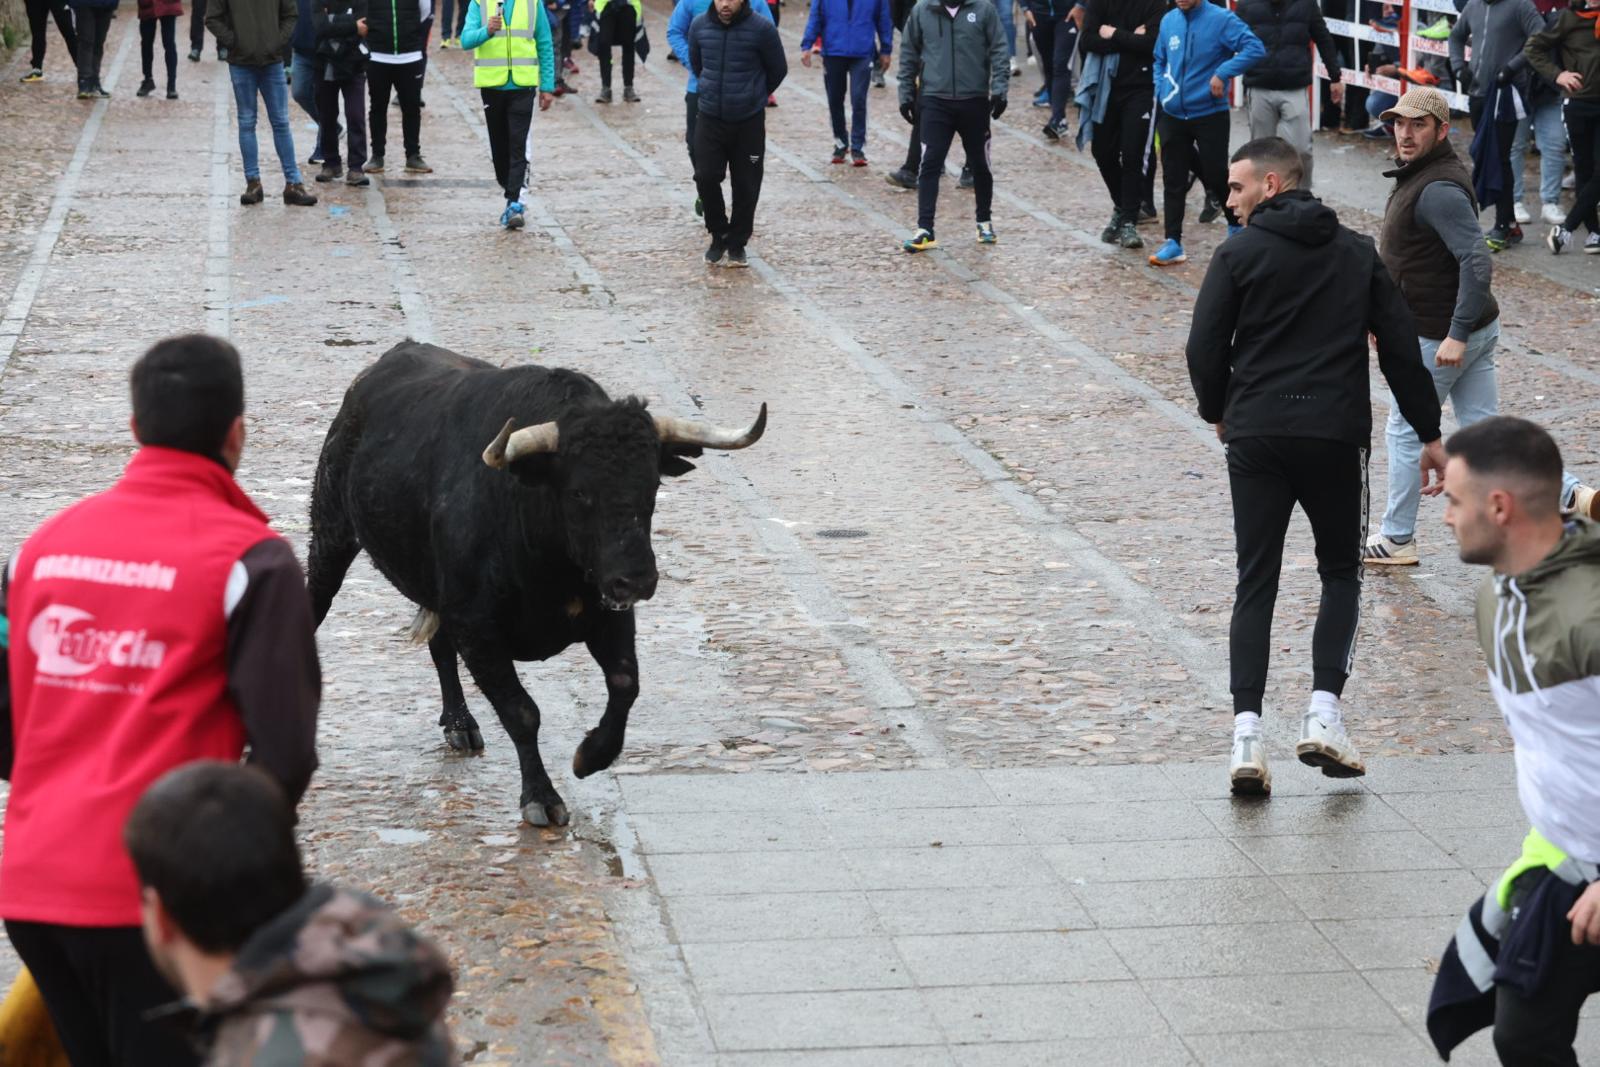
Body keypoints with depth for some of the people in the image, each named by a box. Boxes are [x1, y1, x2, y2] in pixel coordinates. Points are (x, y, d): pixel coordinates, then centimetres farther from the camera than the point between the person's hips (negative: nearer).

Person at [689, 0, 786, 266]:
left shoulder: (762, 30, -14)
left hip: (749, 122, -2)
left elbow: (778, 70, 2)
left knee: (746, 185, 3)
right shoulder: (699, 27, -5)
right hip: (709, 118, 2)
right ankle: (718, 235, 15)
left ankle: (737, 244, 19)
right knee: (706, 177, -6)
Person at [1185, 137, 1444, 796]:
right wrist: (1429, 434, 14)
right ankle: (1324, 713, -1)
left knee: (1256, 584, 5)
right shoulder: (1359, 254, 10)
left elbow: (1205, 348, -3)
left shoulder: (1240, 254, 0)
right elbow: (1402, 349, 8)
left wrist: (1218, 413, 15)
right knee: (1341, 573, 16)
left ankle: (1247, 731, -7)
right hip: (1337, 435, 1)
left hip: (1256, 437, -1)